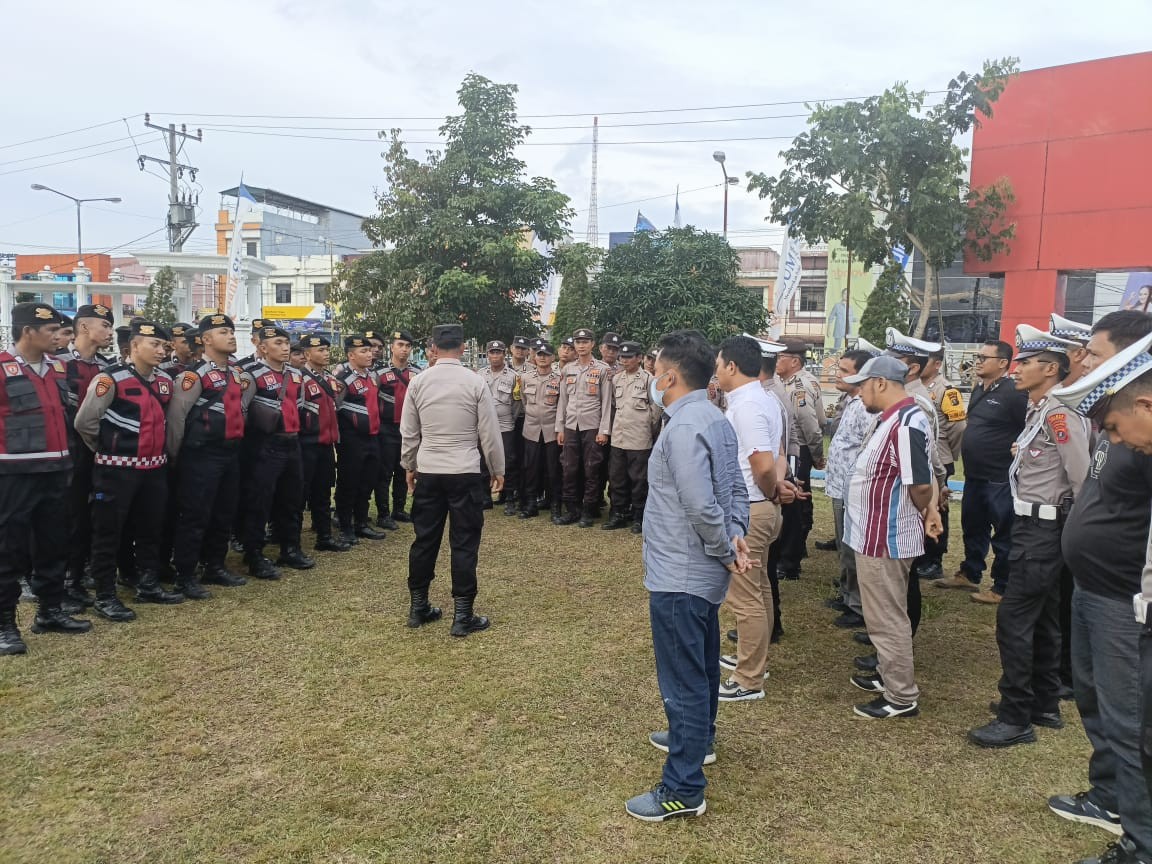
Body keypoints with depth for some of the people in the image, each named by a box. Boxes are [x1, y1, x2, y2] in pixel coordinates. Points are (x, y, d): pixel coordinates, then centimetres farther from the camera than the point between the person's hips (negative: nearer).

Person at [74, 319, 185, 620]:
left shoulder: (166, 381, 6)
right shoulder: (111, 379, -15)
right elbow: (84, 422, -13)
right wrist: (105, 448, 1)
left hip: (155, 467, 7)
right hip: (117, 469, -7)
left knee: (151, 529, 16)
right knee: (108, 533, 2)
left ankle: (148, 585, 29)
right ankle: (105, 597, 11)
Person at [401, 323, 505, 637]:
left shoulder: (418, 382, 1)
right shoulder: (475, 382, -8)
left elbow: (408, 432, 7)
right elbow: (490, 432, -5)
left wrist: (409, 467, 21)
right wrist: (498, 470, 7)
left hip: (427, 472, 3)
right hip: (465, 473, -3)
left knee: (424, 539, 13)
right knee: (464, 543, 3)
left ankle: (418, 607, 24)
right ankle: (462, 615, 7)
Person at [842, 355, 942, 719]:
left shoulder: (905, 424, -24)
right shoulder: (895, 418, 9)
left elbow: (921, 485, -26)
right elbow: (925, 476, 16)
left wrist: (923, 513, -7)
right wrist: (929, 508, 5)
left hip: (885, 539, -11)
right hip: (878, 535, 11)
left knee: (889, 618, 3)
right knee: (885, 614, 23)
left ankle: (902, 697, 16)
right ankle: (888, 676, 39)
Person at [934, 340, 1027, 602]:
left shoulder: (1014, 393, -17)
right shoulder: (978, 390, 12)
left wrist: (1019, 452, -15)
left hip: (1000, 479, -9)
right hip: (974, 475, 9)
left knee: (1003, 534, 4)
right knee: (973, 528, 19)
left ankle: (1002, 588, 14)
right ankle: (969, 575, 33)